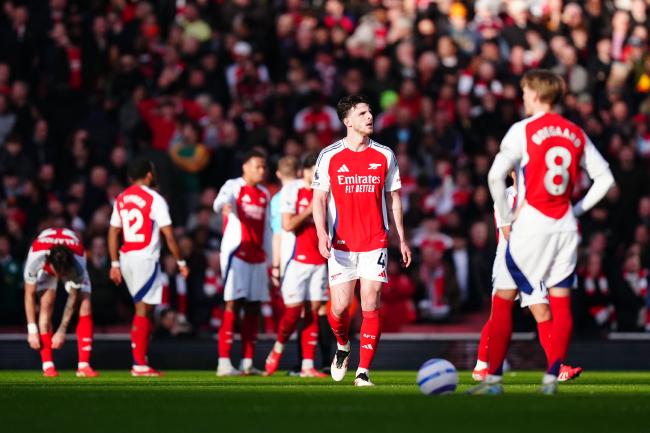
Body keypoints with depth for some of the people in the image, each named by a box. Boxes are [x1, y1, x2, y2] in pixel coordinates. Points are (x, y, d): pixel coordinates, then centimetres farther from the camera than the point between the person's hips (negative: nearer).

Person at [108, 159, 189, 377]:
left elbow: (113, 233, 13)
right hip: (146, 260, -6)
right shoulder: (155, 199, -8)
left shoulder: (121, 199, 11)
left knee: (144, 308, 16)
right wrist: (181, 262, 1)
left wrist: (115, 264, 17)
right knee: (143, 310, -3)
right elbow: (169, 235, -8)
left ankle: (141, 359, 12)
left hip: (126, 260, 6)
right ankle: (139, 364, -4)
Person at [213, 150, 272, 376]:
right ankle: (224, 363, -13)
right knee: (233, 305, -11)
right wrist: (224, 206, -49)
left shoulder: (264, 194, 18)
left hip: (257, 256, 7)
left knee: (253, 308, 5)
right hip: (236, 254, -7)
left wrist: (269, 259, 19)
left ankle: (247, 362, 10)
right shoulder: (233, 186, -3)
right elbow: (219, 202, -25)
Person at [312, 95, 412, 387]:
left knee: (370, 306, -7)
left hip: (375, 243, 1)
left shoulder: (385, 155, 7)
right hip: (341, 244, -1)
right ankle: (343, 346, 28)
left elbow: (393, 199, 13)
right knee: (339, 307, -5)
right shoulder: (329, 156, 2)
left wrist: (401, 239, 11)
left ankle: (364, 371, -2)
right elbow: (319, 199, 2)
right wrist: (322, 234, -12)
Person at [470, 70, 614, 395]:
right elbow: (604, 178, 12)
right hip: (565, 227, 4)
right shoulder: (576, 134, 8)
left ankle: (493, 377, 0)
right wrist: (578, 209, 13)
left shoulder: (523, 130, -7)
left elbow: (495, 176, -15)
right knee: (560, 302, 7)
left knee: (503, 300, 3)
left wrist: (505, 217, -5)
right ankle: (551, 378, 2)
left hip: (530, 225, -4)